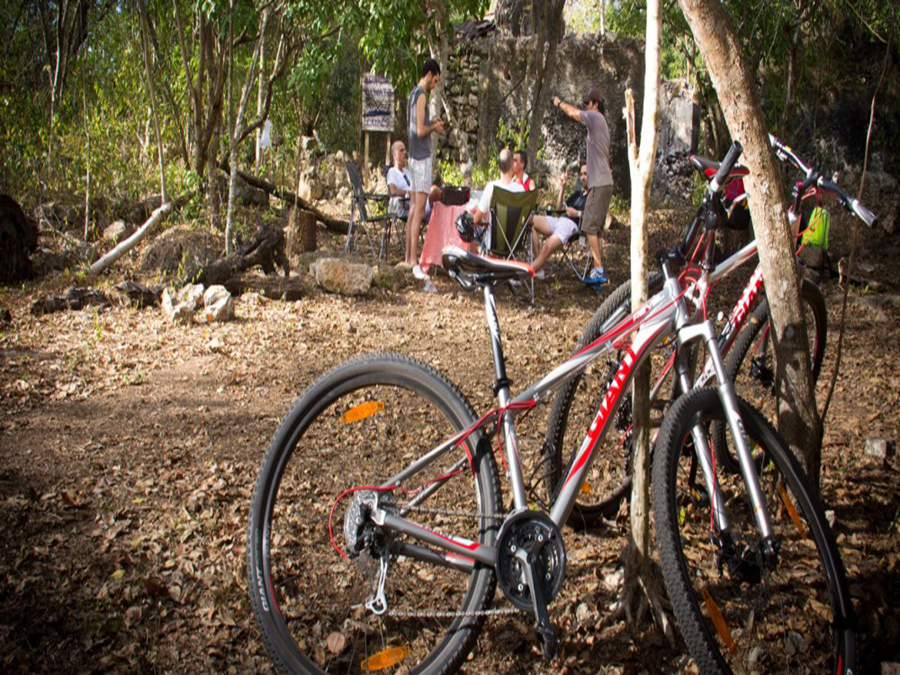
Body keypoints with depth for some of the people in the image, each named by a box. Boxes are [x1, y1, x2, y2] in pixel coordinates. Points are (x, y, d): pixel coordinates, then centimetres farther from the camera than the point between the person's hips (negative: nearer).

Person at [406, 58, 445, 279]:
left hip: (415, 157, 10)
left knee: (414, 208, 12)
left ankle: (408, 257, 16)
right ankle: (413, 260, -12)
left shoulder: (413, 94, 16)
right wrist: (434, 127, -3)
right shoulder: (421, 96, -14)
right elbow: (420, 131, -20)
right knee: (419, 211, -11)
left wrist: (432, 122, 11)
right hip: (421, 158, -10)